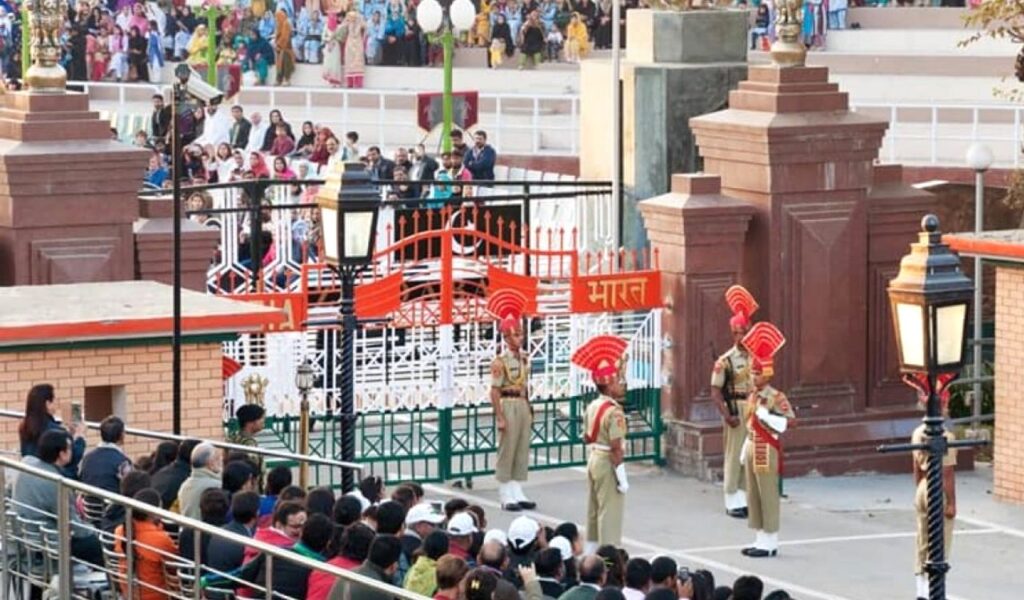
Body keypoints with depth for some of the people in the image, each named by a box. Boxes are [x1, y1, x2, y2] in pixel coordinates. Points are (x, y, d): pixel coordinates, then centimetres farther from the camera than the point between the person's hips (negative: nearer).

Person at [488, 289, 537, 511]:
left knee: (522, 451, 9)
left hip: (523, 405, 7)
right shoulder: (500, 362, -12)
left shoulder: (524, 358, 10)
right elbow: (495, 391, -14)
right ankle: (506, 496, 2)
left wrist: (529, 410, 16)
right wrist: (500, 417, -18)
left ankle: (517, 493, 15)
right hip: (508, 406, -7)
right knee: (507, 451, -2)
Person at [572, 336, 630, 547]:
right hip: (608, 464, -9)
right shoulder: (614, 413, -21)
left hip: (594, 459, 9)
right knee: (610, 512, -4)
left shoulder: (592, 407, 4)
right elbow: (616, 449, -23)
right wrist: (622, 477, -19)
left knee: (594, 510, 17)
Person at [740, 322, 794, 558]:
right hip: (752, 449, 8)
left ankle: (770, 541, 1)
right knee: (753, 495, 11)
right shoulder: (752, 397, 12)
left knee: (768, 495, -3)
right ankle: (761, 539, 18)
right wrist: (745, 452, 17)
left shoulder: (776, 397, -12)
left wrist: (765, 415, -24)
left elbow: (789, 421, -19)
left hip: (767, 450, -8)